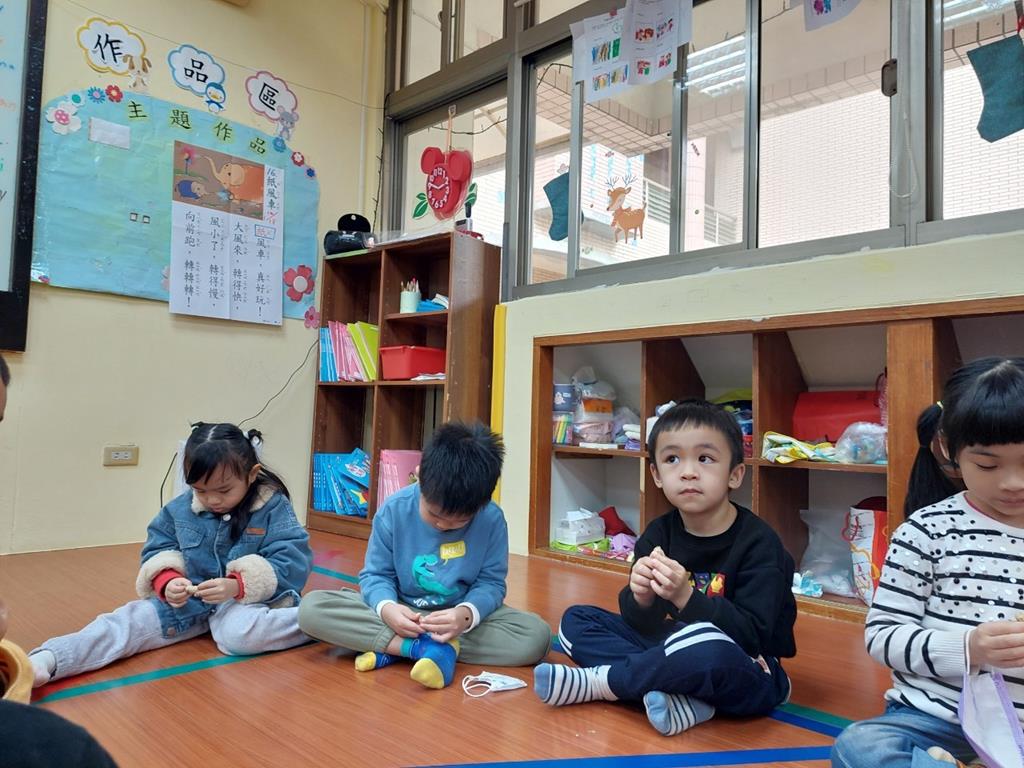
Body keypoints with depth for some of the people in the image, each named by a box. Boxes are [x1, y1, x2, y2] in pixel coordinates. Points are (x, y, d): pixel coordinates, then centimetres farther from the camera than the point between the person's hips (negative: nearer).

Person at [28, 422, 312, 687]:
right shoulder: (179, 510, 1)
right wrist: (167, 582, -17)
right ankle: (48, 660, -29)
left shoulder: (274, 508, -12)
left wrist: (238, 586, -31)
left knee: (238, 635, -37)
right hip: (188, 600, 5)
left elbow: (292, 563, -17)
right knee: (130, 619, -17)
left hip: (248, 599, -5)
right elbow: (156, 552, 7)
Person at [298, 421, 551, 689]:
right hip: (401, 613, 0)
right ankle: (434, 649, -27)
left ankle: (391, 648, -24)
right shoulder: (394, 510, -14)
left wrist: (467, 614, -33)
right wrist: (386, 607, -30)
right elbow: (376, 574, -7)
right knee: (311, 608, -22)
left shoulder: (492, 519, -15)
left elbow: (491, 583, -10)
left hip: (460, 616, 0)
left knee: (537, 635, -28)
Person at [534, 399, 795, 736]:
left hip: (748, 673, -6)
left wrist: (686, 596, -34)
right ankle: (678, 693, -21)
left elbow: (752, 635, -21)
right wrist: (641, 597, -26)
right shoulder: (659, 533, -1)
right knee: (576, 620, -1)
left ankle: (600, 681, -16)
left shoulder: (758, 542, -15)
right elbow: (643, 623, -2)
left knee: (707, 648, -41)